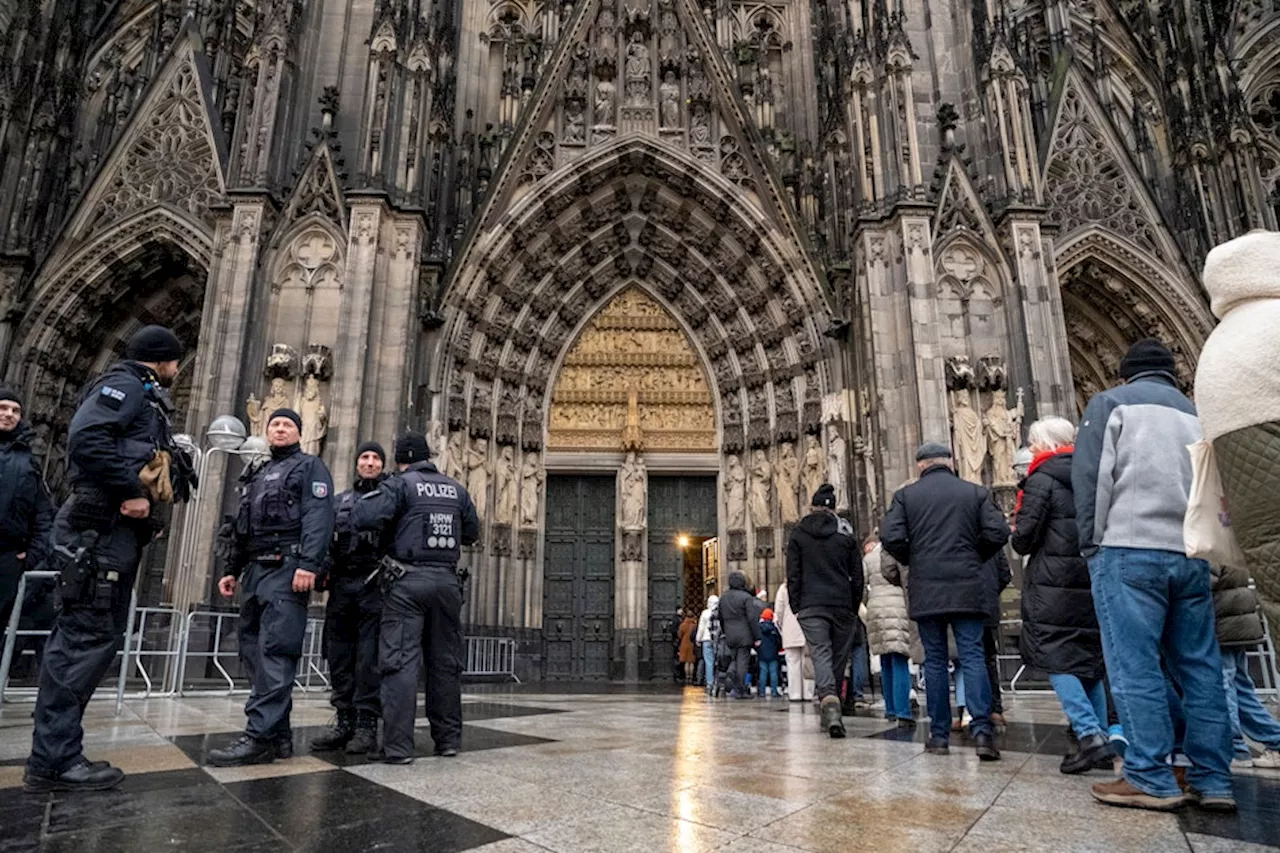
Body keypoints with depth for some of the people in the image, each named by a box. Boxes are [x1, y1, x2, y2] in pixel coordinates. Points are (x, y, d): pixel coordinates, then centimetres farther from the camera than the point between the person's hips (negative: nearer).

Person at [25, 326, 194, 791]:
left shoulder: (145, 400, 24)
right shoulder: (125, 385, -5)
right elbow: (85, 438, -21)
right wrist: (130, 490, -19)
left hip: (118, 532, 10)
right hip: (100, 529, -10)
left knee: (98, 638, 11)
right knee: (85, 639, -9)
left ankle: (56, 754, 17)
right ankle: (53, 761, -4)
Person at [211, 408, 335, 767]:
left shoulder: (310, 467, 3)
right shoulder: (259, 475, 28)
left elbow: (318, 517, -12)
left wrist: (309, 563, -24)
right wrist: (233, 571, 22)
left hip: (287, 571, -8)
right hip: (255, 571, 9)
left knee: (275, 652, -13)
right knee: (253, 651, 5)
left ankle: (259, 737, -15)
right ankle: (279, 735, 10)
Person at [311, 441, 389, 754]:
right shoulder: (340, 500, 22)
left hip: (374, 583, -4)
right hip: (342, 582, 4)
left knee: (369, 656, -6)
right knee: (340, 655, 5)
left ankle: (367, 725, -1)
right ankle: (344, 721, 13)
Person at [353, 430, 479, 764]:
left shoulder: (400, 485, -2)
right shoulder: (456, 489, 11)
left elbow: (365, 517, -15)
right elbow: (472, 533, 18)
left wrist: (393, 523, 6)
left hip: (408, 580, -4)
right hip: (447, 580, 4)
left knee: (401, 661, -3)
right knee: (445, 661, 11)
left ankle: (399, 746, -5)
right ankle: (449, 739, 18)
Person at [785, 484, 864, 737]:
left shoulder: (798, 534, 6)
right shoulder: (846, 533, 9)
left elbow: (793, 575, 2)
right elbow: (857, 576, 8)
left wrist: (796, 607, 6)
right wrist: (854, 607, 13)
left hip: (811, 605, -1)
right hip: (842, 605, 1)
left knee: (821, 655, -6)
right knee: (838, 657, 10)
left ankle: (829, 704, -28)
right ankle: (829, 715, 16)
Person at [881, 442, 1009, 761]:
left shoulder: (905, 495, 2)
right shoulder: (976, 492, 5)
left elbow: (890, 536, -8)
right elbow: (998, 533, -2)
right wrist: (974, 558, 14)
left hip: (926, 590, 0)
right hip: (968, 588, 0)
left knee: (934, 660, 8)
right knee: (972, 656, 2)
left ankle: (939, 735, 11)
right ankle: (982, 731, -9)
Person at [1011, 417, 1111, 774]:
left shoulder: (1041, 479, -8)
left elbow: (1025, 537, -12)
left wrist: (1019, 536, 9)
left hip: (1053, 585, -7)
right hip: (1092, 582, 7)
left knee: (1057, 661, -4)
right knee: (1089, 661, 13)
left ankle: (1090, 736, -14)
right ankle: (1100, 741, 15)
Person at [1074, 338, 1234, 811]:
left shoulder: (1111, 403, 4)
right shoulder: (1197, 415, 21)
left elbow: (1091, 476, -5)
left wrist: (1093, 543, -1)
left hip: (1129, 551, -6)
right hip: (1192, 555, 6)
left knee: (1135, 667, -4)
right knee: (1200, 668, 10)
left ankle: (1151, 780, -3)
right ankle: (1213, 781, 13)